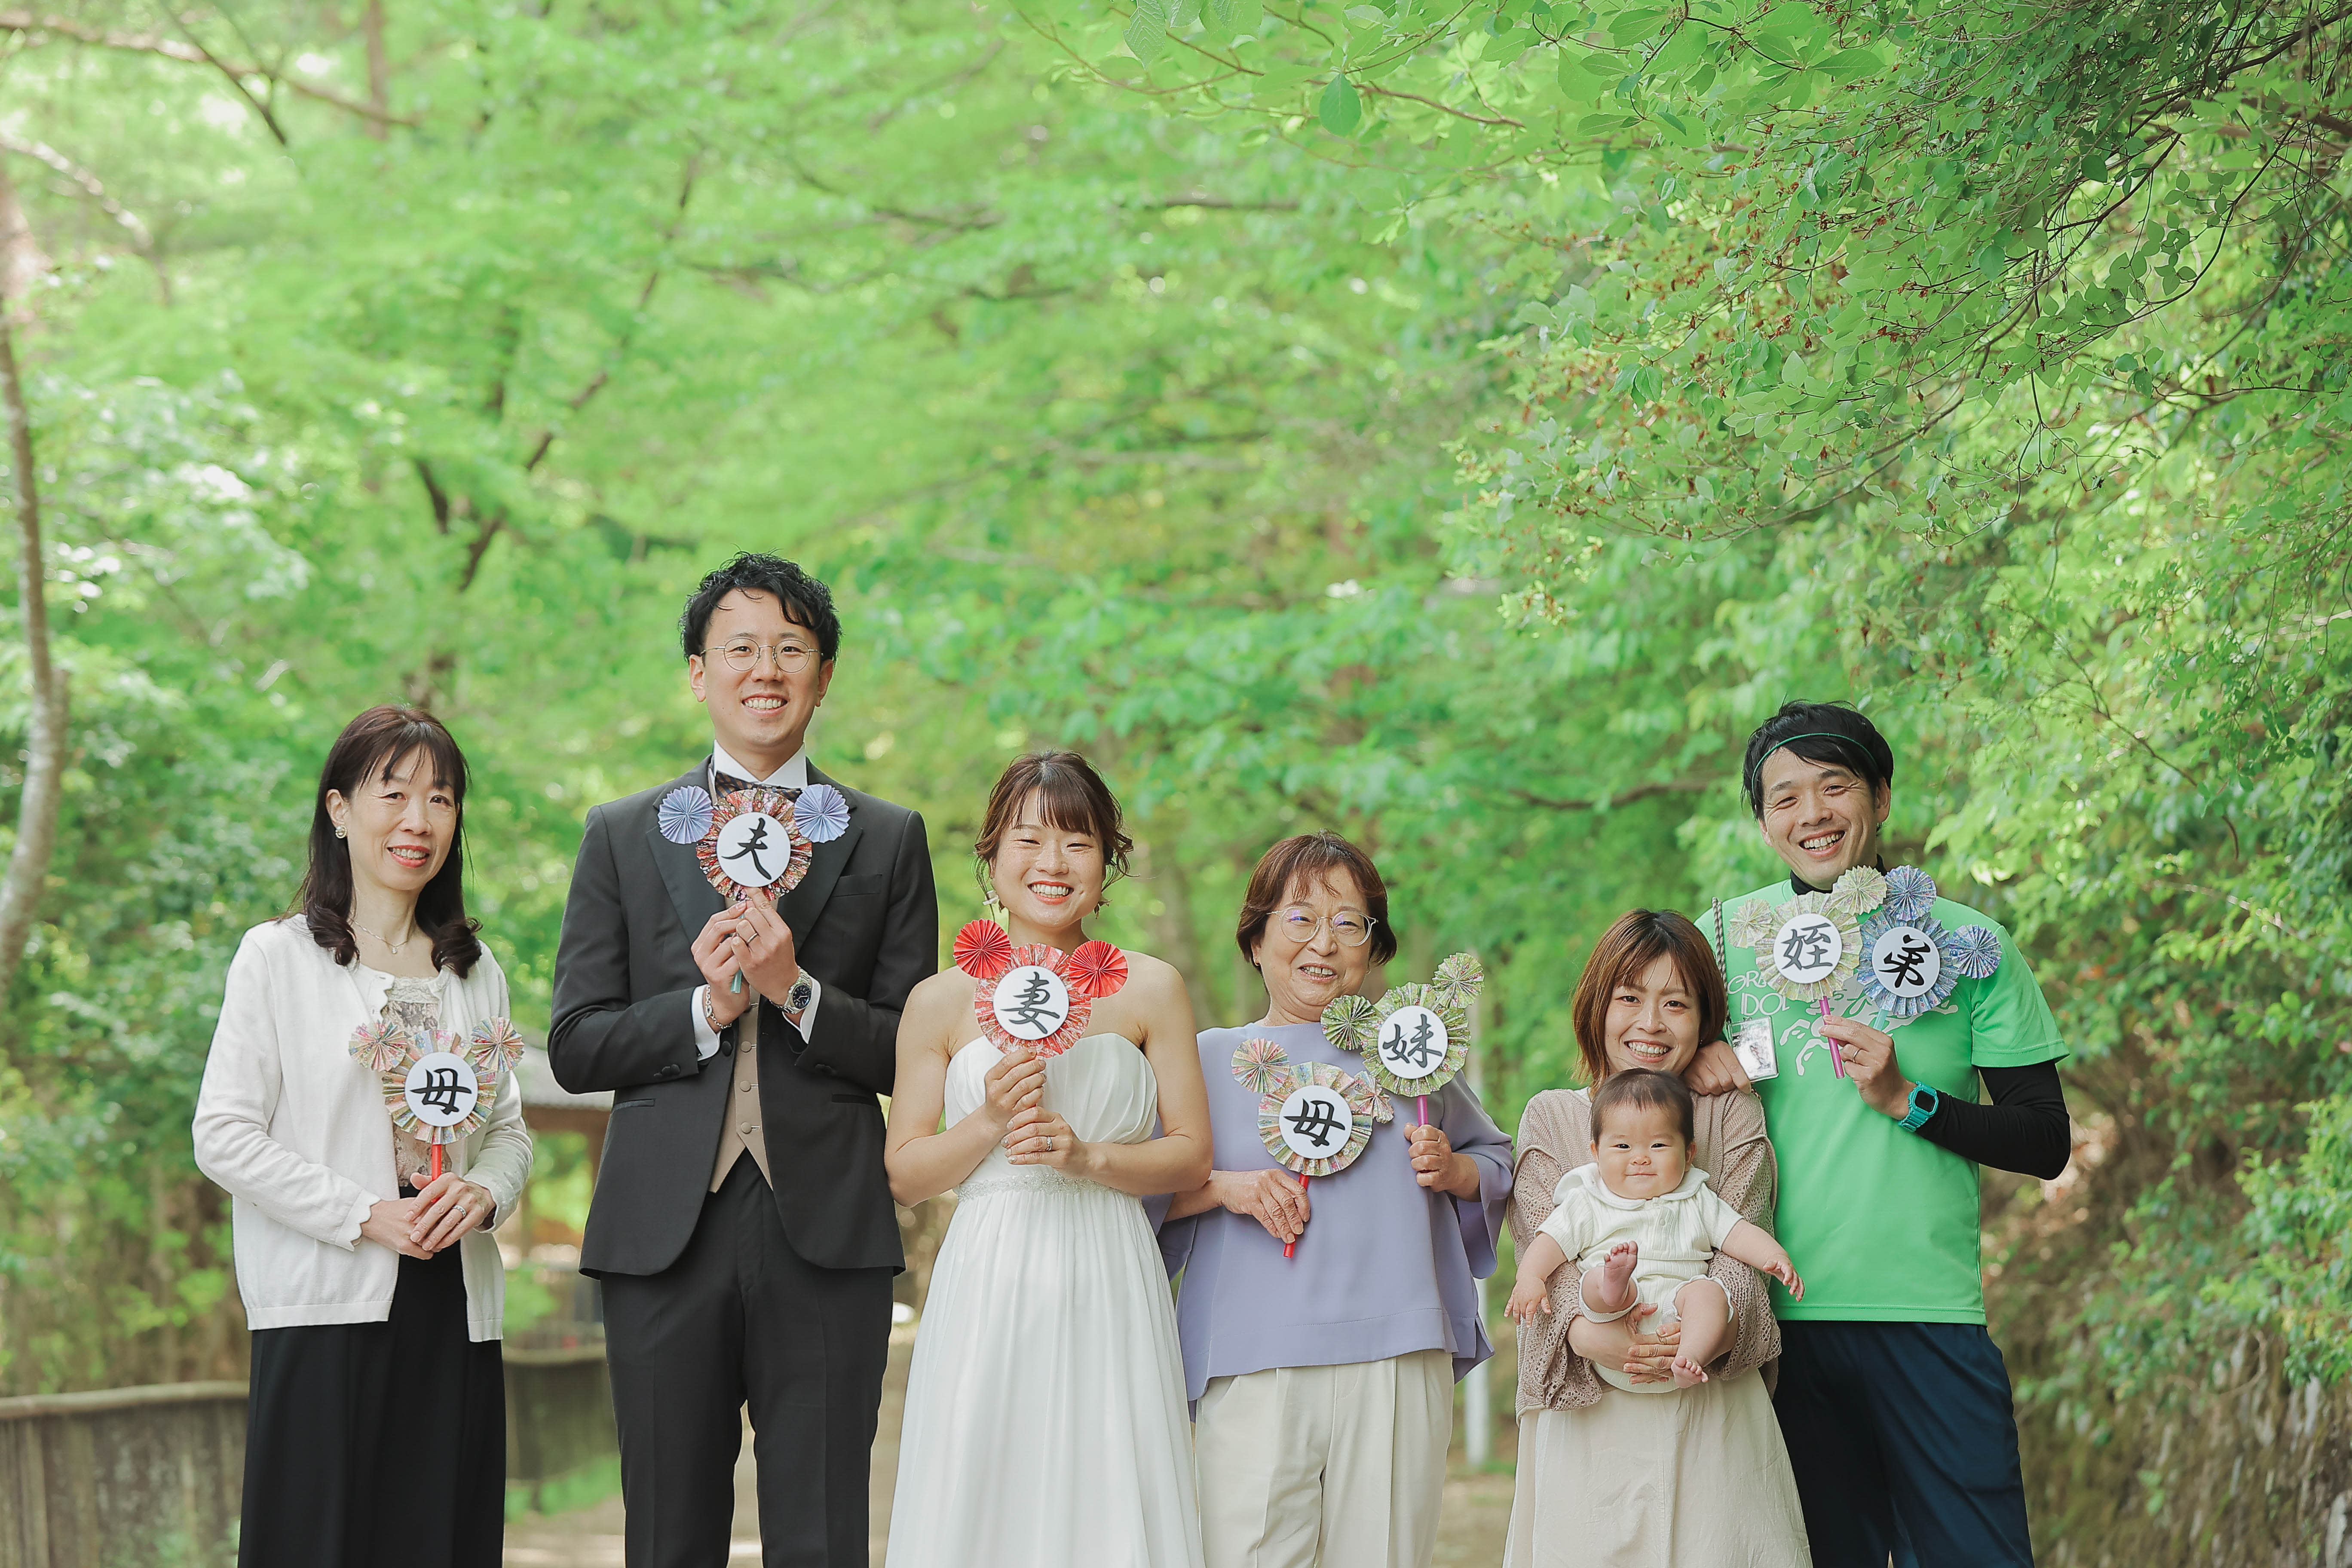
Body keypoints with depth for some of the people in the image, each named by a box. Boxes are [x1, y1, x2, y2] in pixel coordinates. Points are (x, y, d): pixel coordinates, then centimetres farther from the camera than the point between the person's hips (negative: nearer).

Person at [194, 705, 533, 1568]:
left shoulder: (475, 972, 15)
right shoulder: (278, 957, 0)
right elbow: (225, 1137, -5)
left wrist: (483, 1194, -5)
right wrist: (369, 1215, -13)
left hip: (455, 1309, 4)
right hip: (327, 1305, -4)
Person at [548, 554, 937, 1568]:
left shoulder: (888, 841, 10)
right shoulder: (623, 837, 11)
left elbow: (912, 1054, 5)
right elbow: (575, 1048, 5)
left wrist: (796, 992, -11)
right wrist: (704, 1010, -10)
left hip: (825, 1230, -1)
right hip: (667, 1229, 1)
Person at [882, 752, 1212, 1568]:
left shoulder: (1150, 990, 5)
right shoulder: (942, 1001, 4)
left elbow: (1191, 1155, 5)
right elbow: (903, 1176, 5)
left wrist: (1086, 1156, -11)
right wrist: (991, 1121, -11)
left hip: (1107, 1293, 0)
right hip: (989, 1292, 0)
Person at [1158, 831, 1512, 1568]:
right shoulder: (1210, 1058, 10)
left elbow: (1497, 1160, 24)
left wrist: (1453, 1170, 3)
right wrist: (1223, 1187, -8)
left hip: (1397, 1363, 2)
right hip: (1251, 1364, -1)